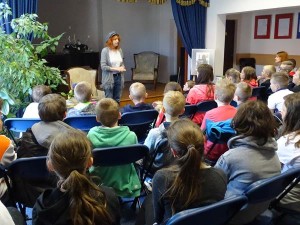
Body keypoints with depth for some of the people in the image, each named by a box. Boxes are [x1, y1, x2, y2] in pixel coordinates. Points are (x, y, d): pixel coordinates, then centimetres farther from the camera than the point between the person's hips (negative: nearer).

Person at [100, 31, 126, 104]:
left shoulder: (120, 50, 6)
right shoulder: (105, 51, -10)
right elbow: (103, 66, -14)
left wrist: (122, 68, -8)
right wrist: (116, 68, -18)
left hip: (119, 77, 5)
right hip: (109, 78, -5)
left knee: (117, 100, 11)